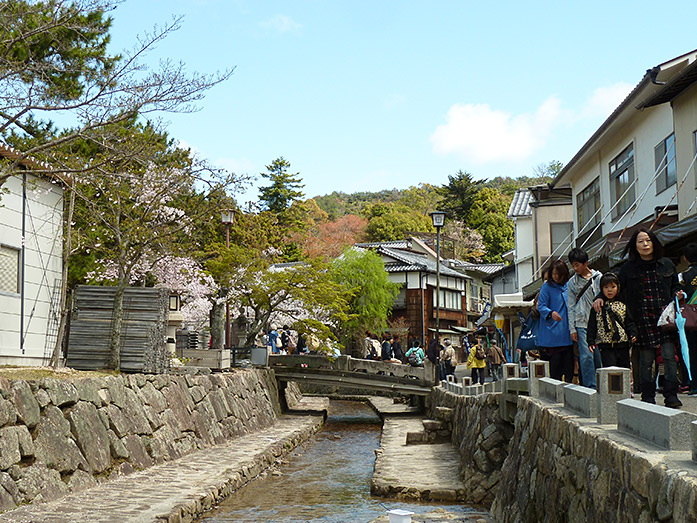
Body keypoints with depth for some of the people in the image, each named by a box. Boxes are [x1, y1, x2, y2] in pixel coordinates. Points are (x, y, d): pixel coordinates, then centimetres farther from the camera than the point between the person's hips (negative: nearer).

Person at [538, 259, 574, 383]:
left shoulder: (568, 286, 13)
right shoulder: (547, 287, -1)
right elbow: (541, 306, -6)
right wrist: (551, 313, -26)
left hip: (567, 330, 4)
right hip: (553, 331, -4)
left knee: (569, 357, 2)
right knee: (555, 358, -5)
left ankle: (569, 381, 10)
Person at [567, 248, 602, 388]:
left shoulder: (598, 277, 7)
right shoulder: (572, 282, 9)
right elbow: (571, 307, 9)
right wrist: (572, 329, 3)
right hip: (582, 324, 0)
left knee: (599, 356, 0)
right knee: (586, 356, -10)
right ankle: (590, 387, -6)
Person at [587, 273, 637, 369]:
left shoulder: (622, 306, 11)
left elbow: (629, 323, 10)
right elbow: (592, 326, 5)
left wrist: (633, 334, -8)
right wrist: (591, 341, -3)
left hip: (622, 344, 2)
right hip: (605, 345, -2)